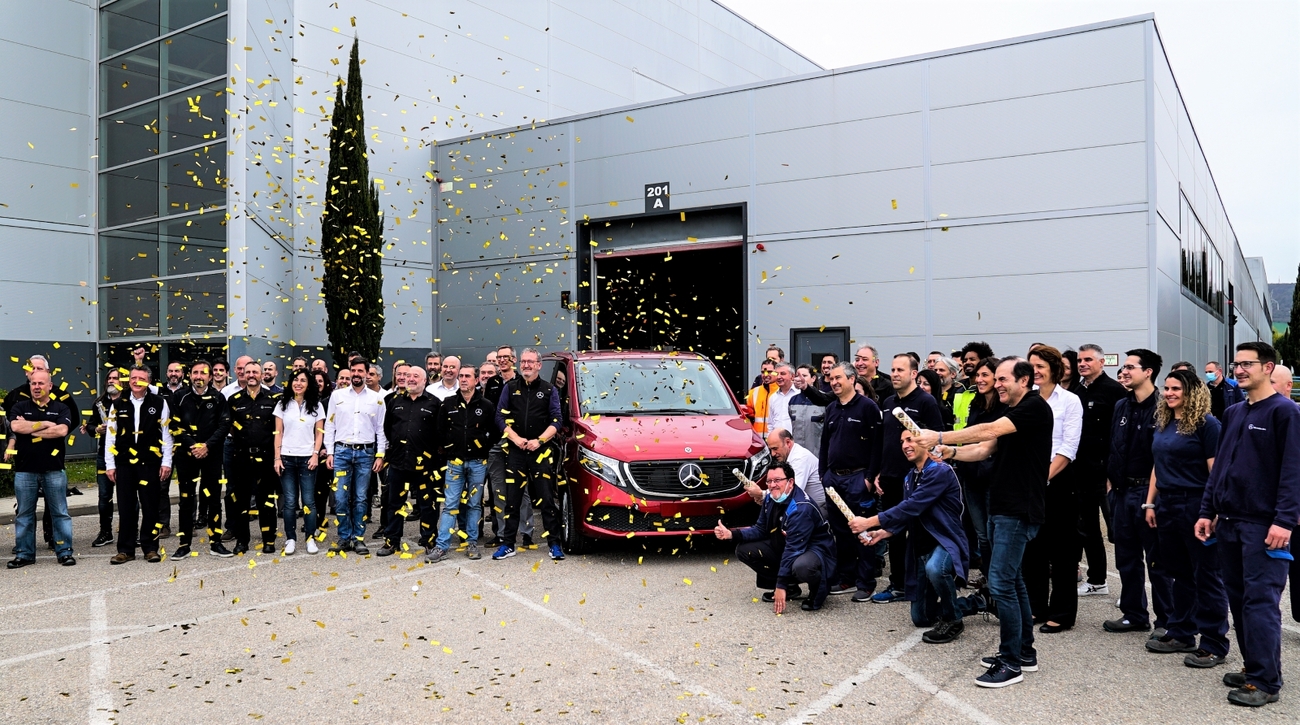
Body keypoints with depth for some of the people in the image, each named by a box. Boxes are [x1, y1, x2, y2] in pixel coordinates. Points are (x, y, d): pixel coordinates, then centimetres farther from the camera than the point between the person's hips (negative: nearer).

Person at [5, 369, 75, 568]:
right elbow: (15, 427, -12)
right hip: (24, 470, 1)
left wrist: (30, 429, -9)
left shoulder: (61, 408, 5)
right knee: (24, 514, 9)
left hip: (54, 469, -1)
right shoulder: (19, 407, 8)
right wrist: (45, 424, -10)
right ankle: (24, 554, 18)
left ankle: (65, 552, 8)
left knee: (59, 513, 3)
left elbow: (62, 430, -13)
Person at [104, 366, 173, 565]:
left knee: (150, 507, 3)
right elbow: (111, 436, 8)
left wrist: (166, 462, -2)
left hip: (150, 463, -2)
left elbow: (166, 434, 2)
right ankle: (125, 550, 14)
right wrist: (110, 464, 4)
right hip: (124, 463, 2)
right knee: (125, 508, 6)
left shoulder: (159, 403, 2)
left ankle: (150, 548, 13)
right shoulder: (118, 405, 7)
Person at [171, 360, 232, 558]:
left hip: (211, 454, 0)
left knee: (213, 498, 4)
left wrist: (207, 445, -13)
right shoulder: (179, 398, 3)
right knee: (186, 499, 5)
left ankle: (215, 543, 11)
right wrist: (192, 445, -13)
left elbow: (224, 425, -2)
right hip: (186, 454, 0)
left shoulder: (218, 398, 3)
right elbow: (175, 426, -2)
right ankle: (184, 544, 11)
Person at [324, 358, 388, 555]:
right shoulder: (337, 395, 6)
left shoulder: (376, 399, 5)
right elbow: (329, 425, 6)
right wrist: (329, 452, 0)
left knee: (361, 498, 4)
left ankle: (358, 538, 12)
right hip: (342, 451, 0)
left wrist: (380, 455, 0)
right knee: (340, 497, -1)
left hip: (365, 452, 0)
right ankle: (343, 537, 10)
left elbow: (381, 429, 6)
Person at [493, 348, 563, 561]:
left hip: (541, 452, -1)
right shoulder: (510, 388, 9)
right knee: (511, 499, 4)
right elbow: (500, 417, 5)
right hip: (515, 451, 2)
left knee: (546, 499, -2)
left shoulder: (549, 390, 6)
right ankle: (508, 544, 11)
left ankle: (554, 544, 5)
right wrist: (515, 438, -8)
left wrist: (539, 441, -11)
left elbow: (556, 421, 2)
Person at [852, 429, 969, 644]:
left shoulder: (940, 472, -19)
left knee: (935, 568, -42)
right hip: (922, 548, 8)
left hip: (946, 542, -8)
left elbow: (911, 508, -27)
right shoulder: (910, 477, 9)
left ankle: (952, 621, -16)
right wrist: (881, 533, -6)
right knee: (921, 617, 9)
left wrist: (869, 522, -26)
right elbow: (906, 516, 12)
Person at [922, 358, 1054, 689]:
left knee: (1000, 583, -10)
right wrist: (951, 452, -8)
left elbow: (989, 431, -24)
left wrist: (940, 437, -23)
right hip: (1001, 508, 10)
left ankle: (1011, 662, -1)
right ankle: (1025, 652, 26)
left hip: (1018, 511, -10)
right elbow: (985, 448, 10)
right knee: (1011, 580, 16)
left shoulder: (1035, 407, -13)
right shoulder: (1011, 413, 17)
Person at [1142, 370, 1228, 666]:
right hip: (1167, 506, 7)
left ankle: (1214, 644, 9)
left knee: (1206, 575, 1)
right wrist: (1150, 503, 13)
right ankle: (1180, 633, 25)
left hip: (1196, 505, -7)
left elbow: (1216, 471, -14)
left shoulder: (1206, 423, -10)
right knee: (1179, 572, 15)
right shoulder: (1163, 424, 12)